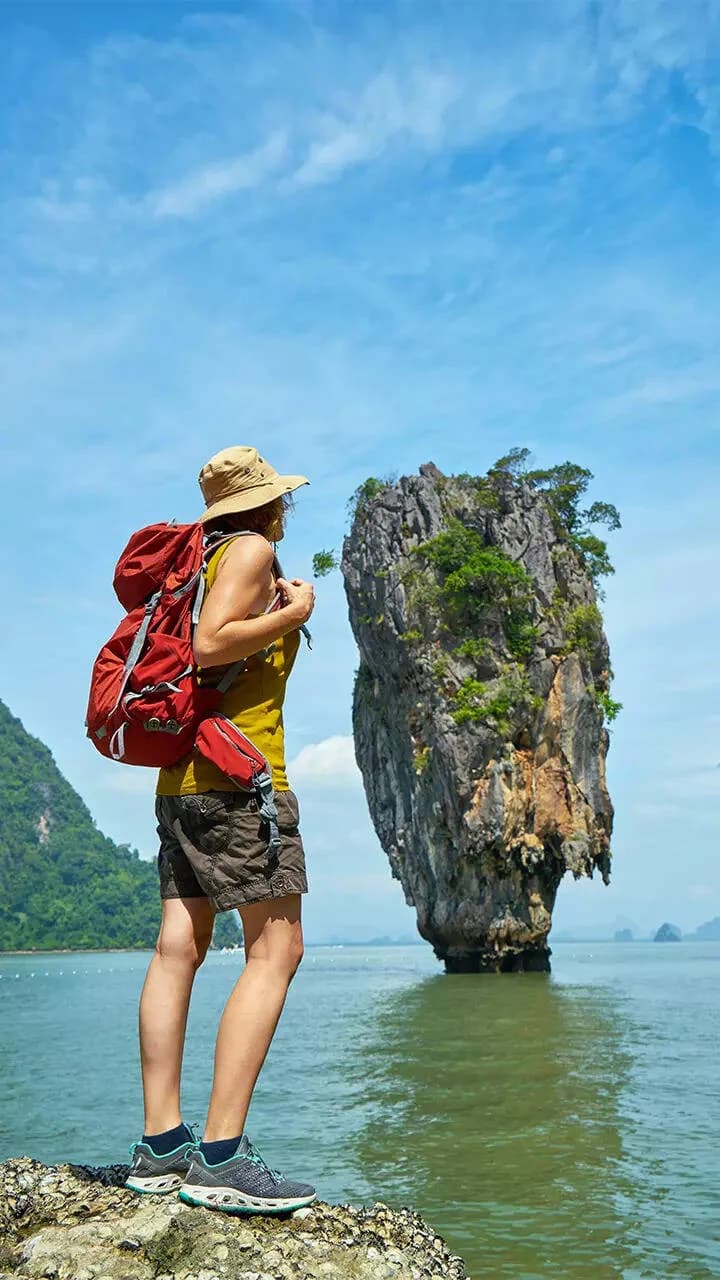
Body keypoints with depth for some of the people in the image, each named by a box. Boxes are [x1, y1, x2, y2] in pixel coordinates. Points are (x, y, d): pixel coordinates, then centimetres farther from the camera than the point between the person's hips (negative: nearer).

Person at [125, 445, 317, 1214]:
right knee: (276, 950, -10)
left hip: (181, 776, 9)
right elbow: (209, 645, -18)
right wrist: (294, 613, -8)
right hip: (238, 768, -9)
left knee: (179, 949, 3)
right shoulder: (252, 551, -4)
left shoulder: (202, 558, 21)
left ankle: (160, 1144, 5)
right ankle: (221, 1156, -15)